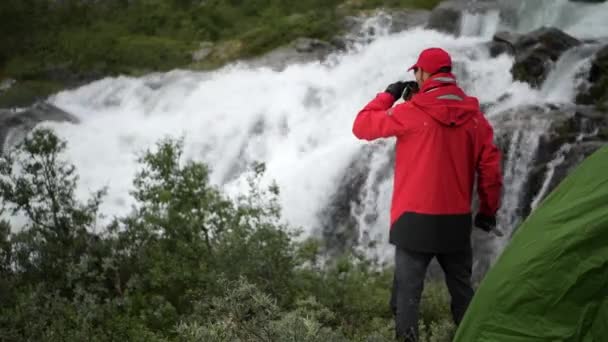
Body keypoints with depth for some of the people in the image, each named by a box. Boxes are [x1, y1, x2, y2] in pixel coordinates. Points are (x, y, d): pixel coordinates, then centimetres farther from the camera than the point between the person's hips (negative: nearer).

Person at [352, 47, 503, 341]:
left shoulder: (411, 112, -10)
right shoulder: (473, 114, 3)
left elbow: (362, 127, 0)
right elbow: (490, 166, 5)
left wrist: (388, 95, 12)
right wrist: (488, 210, 15)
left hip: (416, 219, -4)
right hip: (458, 220, 4)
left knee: (407, 291, 2)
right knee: (462, 289, 16)